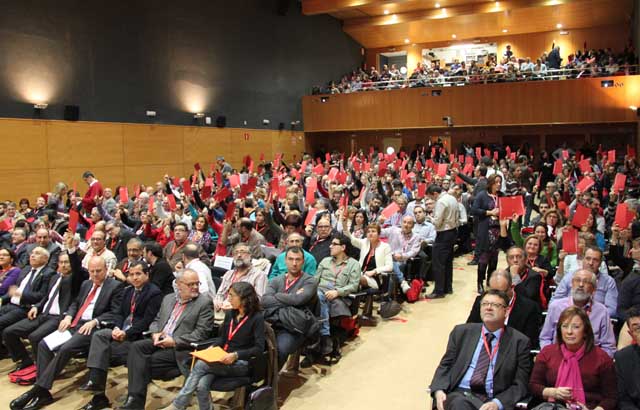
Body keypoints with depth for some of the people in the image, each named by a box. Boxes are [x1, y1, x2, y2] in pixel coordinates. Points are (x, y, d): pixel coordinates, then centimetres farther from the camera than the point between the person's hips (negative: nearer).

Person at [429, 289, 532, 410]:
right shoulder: (461, 332, 13)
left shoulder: (519, 341, 6)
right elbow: (445, 365, 13)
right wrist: (438, 390, -6)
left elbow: (519, 384, 3)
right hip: (460, 395, 1)